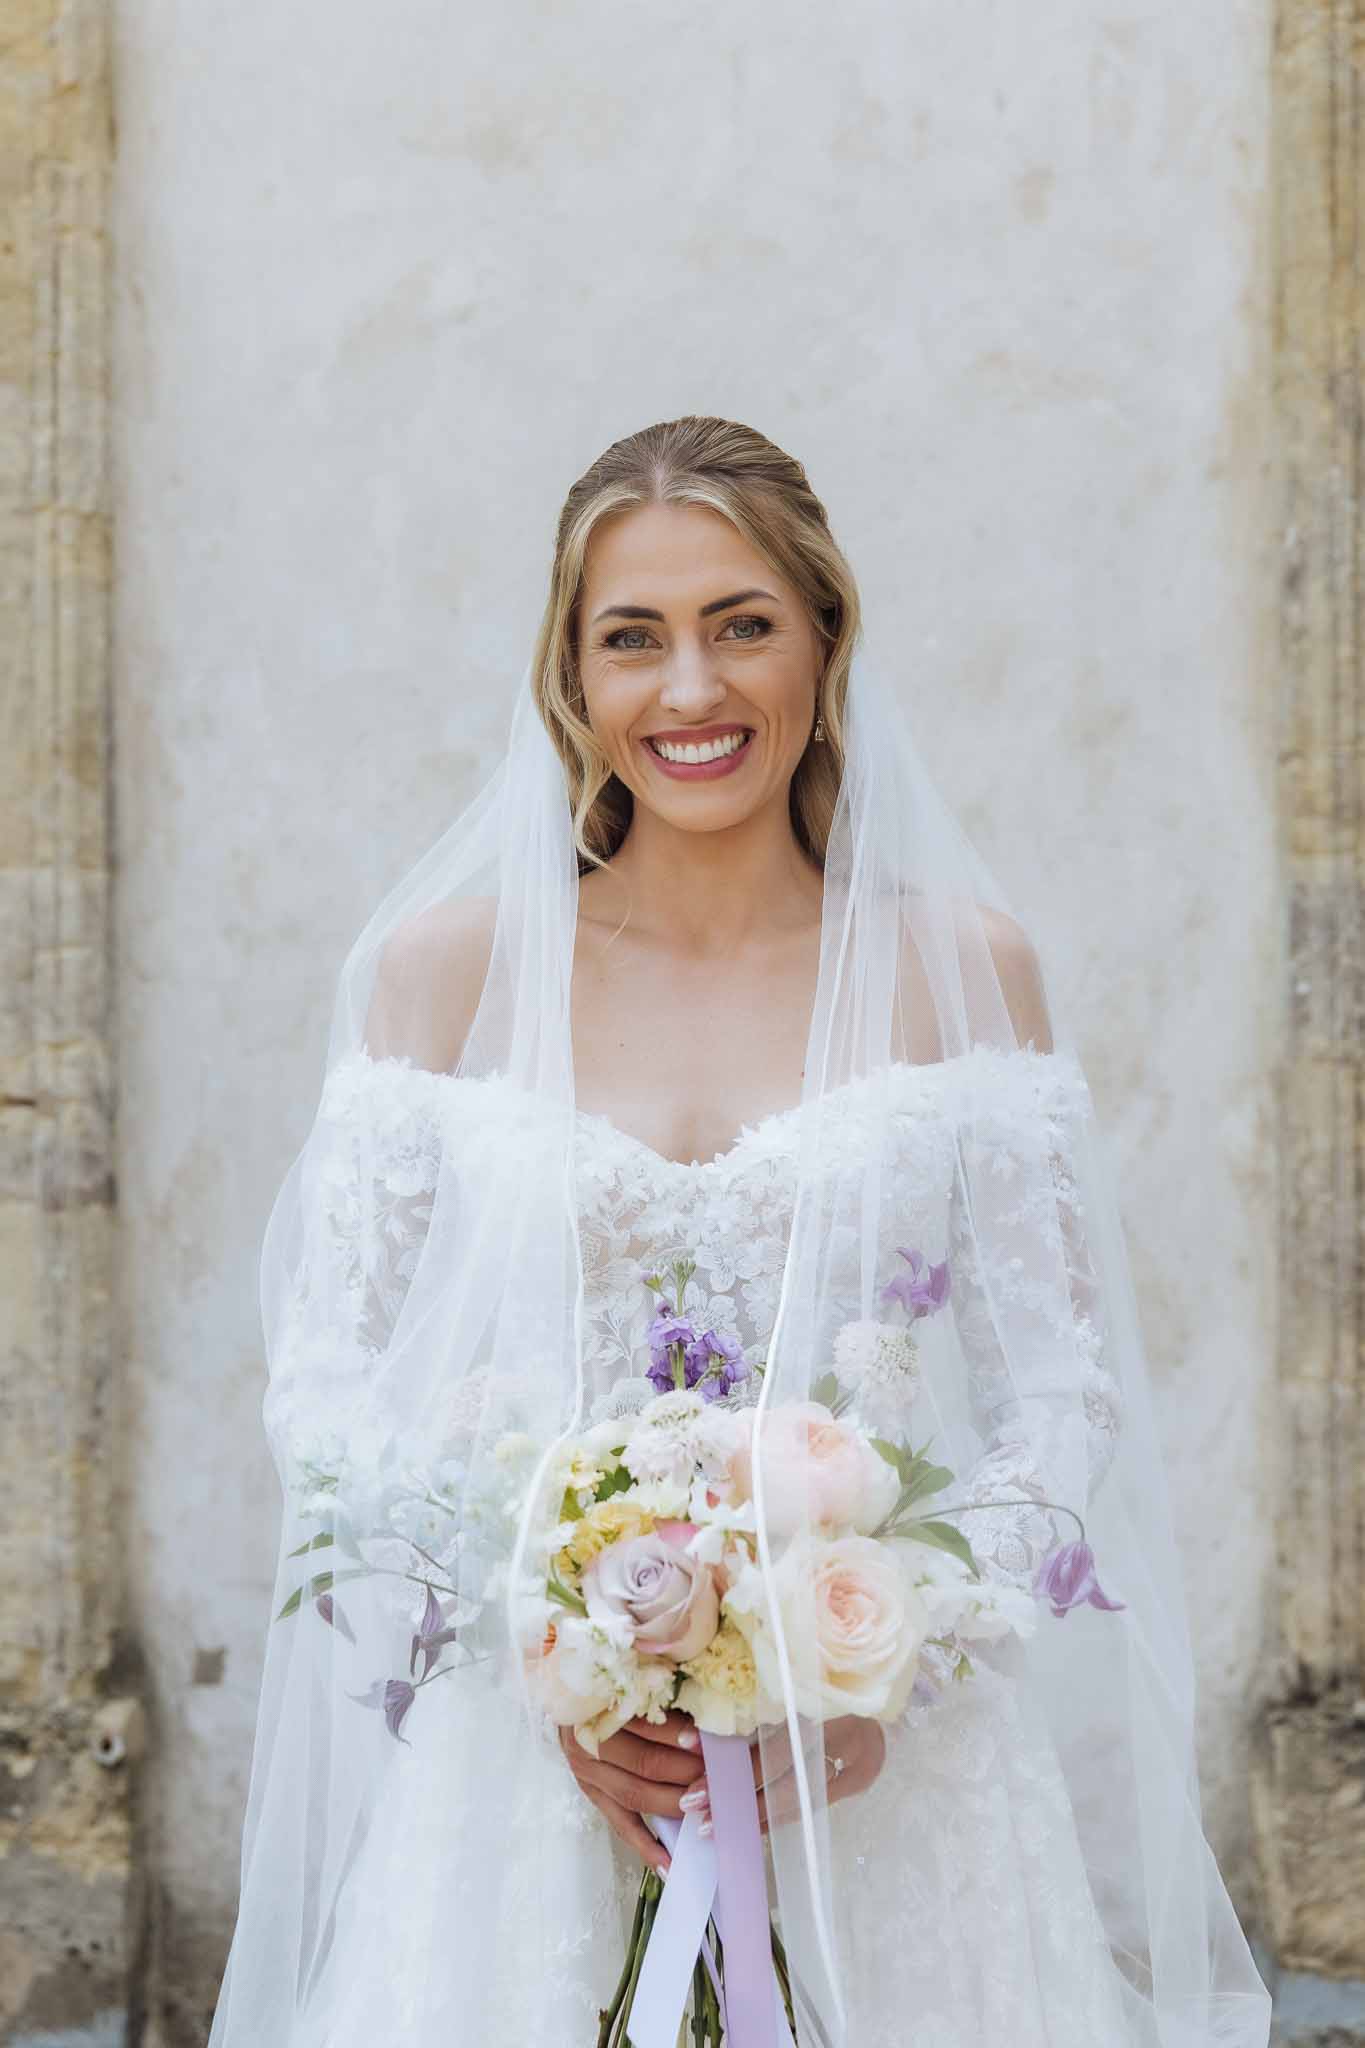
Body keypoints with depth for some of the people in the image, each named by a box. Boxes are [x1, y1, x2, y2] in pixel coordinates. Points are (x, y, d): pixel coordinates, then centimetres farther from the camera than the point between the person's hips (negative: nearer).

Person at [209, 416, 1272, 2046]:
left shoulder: (959, 966, 2)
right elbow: (332, 1382, 1)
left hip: (894, 1774, 0)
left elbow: (1069, 1386, 2)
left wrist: (906, 1664, -11)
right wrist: (540, 1660, -11)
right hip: (519, 1762, 0)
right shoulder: (442, 971, 1)